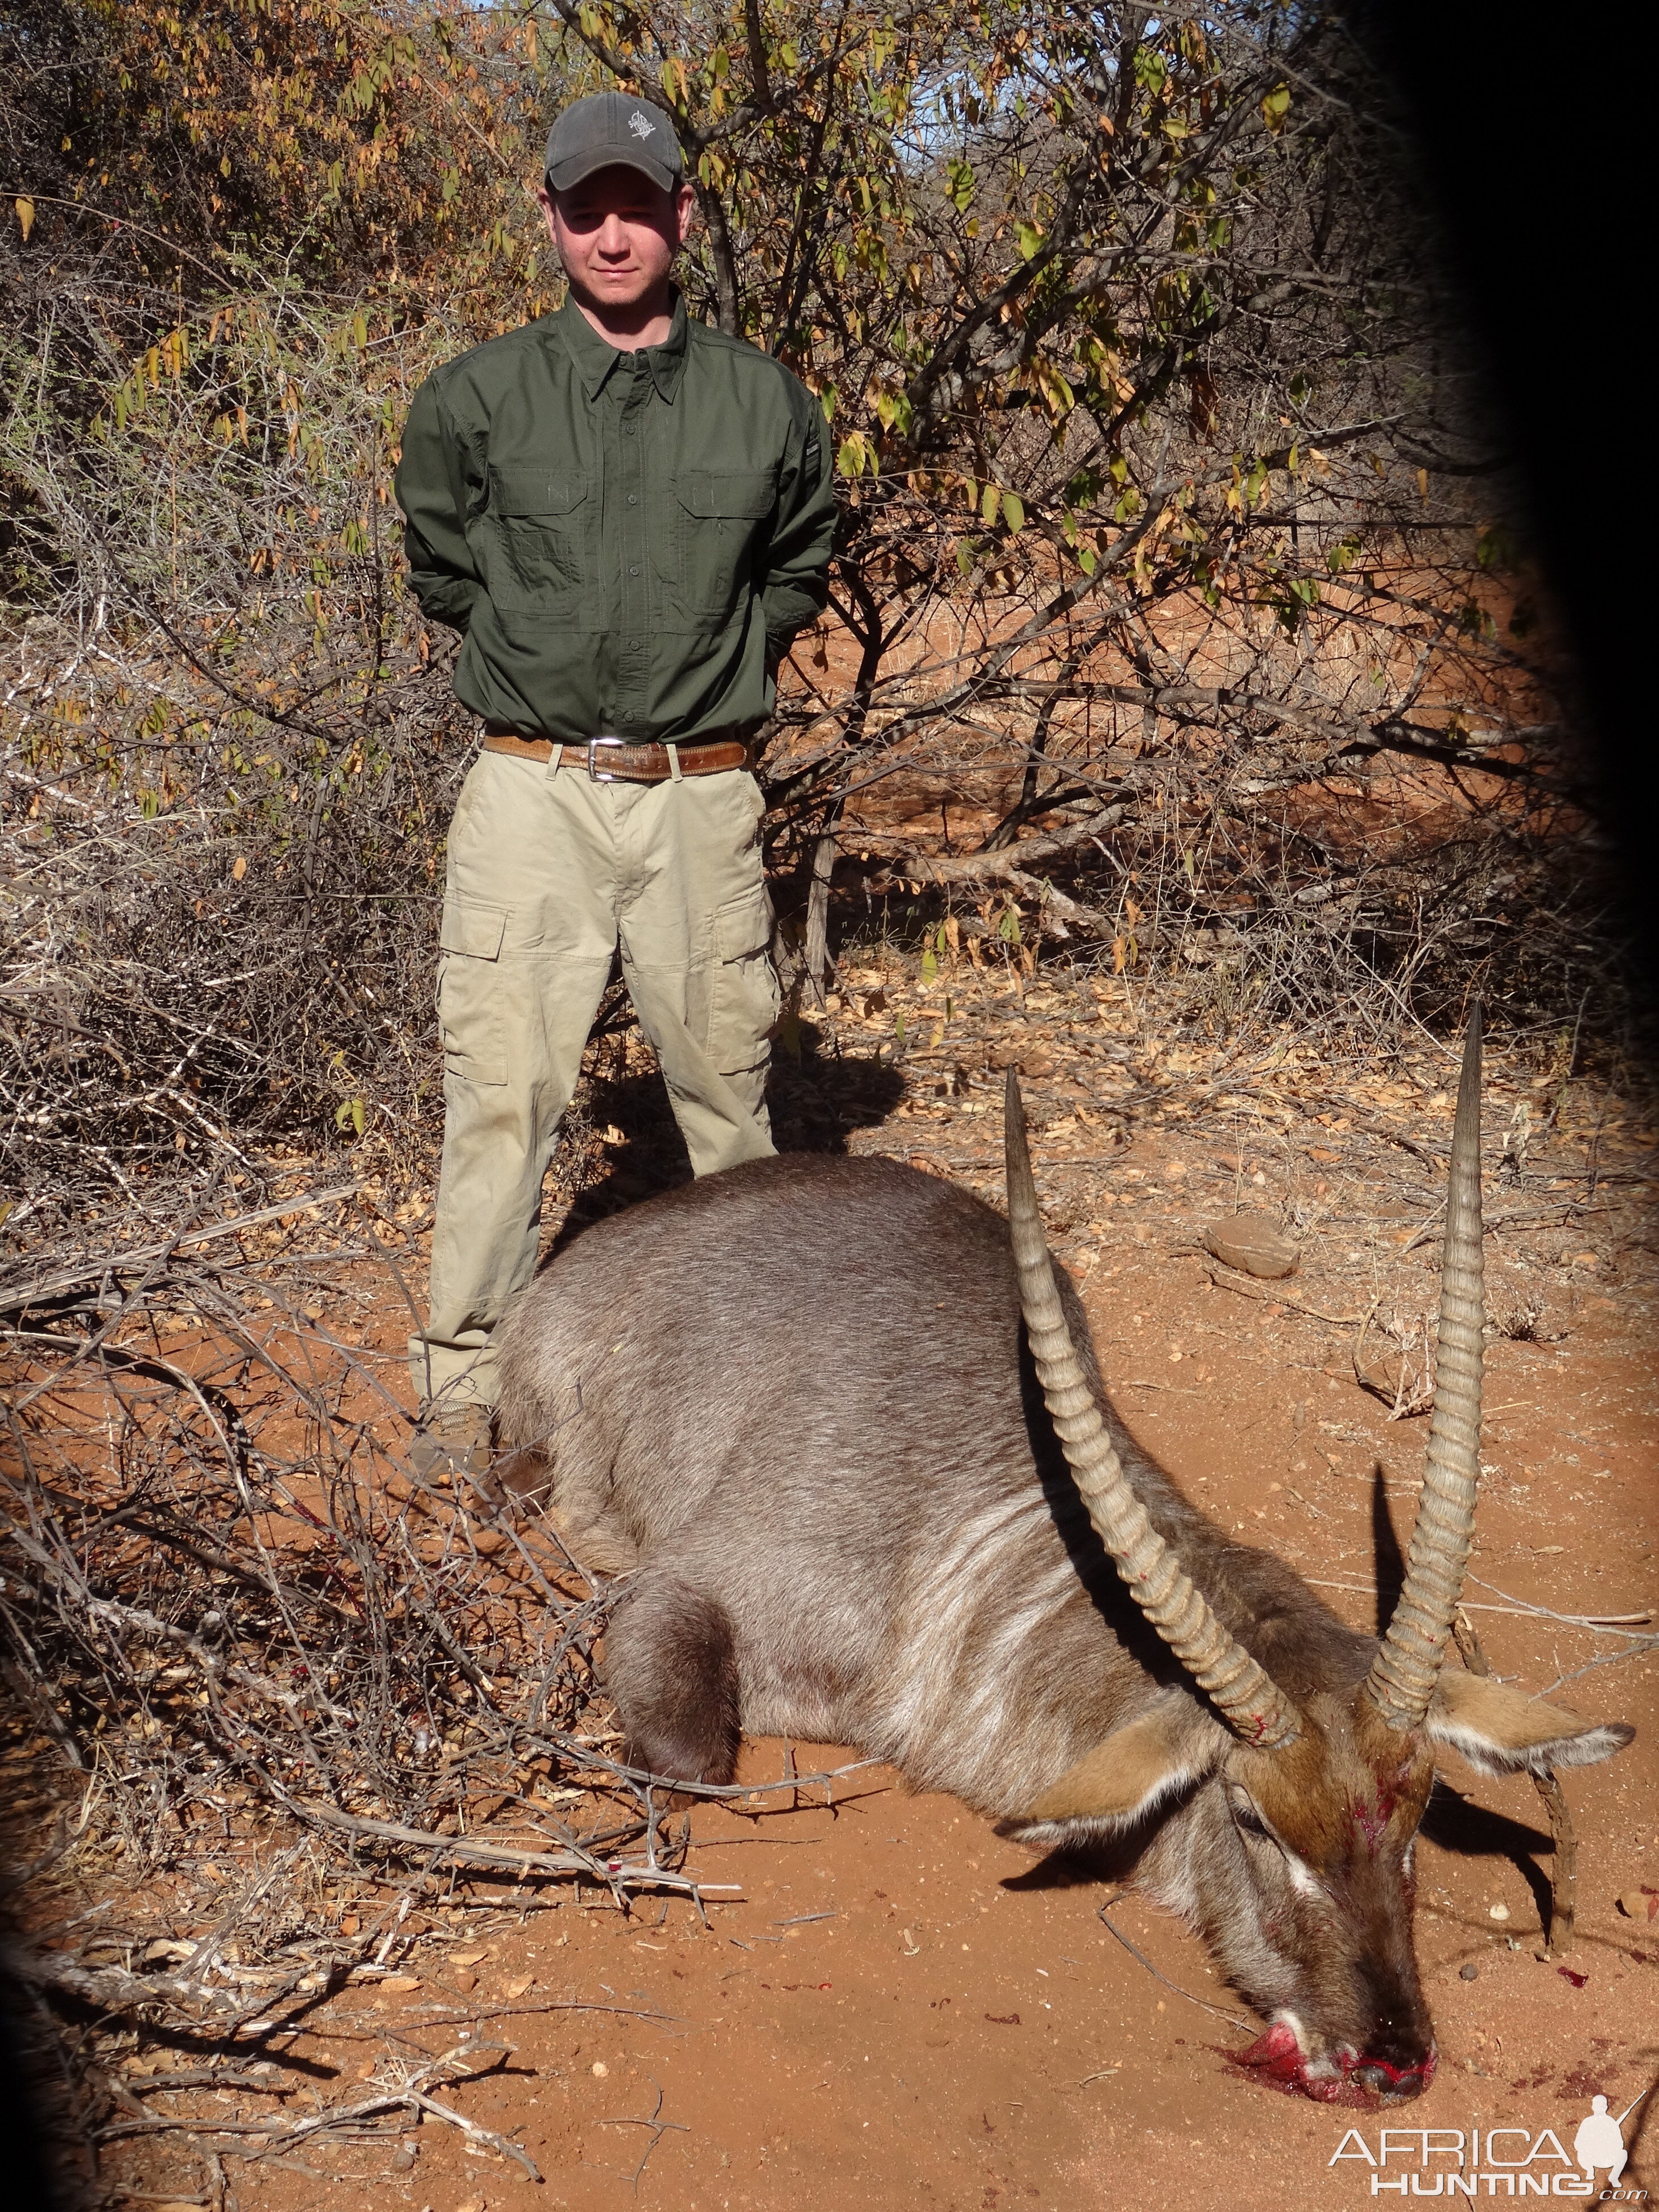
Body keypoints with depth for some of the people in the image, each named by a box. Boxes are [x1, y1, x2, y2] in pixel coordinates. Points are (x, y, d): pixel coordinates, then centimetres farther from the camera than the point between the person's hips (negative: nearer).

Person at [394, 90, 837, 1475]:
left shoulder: (768, 403, 5)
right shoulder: (475, 400, 2)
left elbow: (796, 571, 22)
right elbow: (440, 567, 17)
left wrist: (720, 671, 13)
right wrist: (537, 659, 12)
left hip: (703, 795, 1)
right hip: (533, 789, -1)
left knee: (727, 1079, 10)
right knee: (503, 1087, -3)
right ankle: (468, 1373, 8)